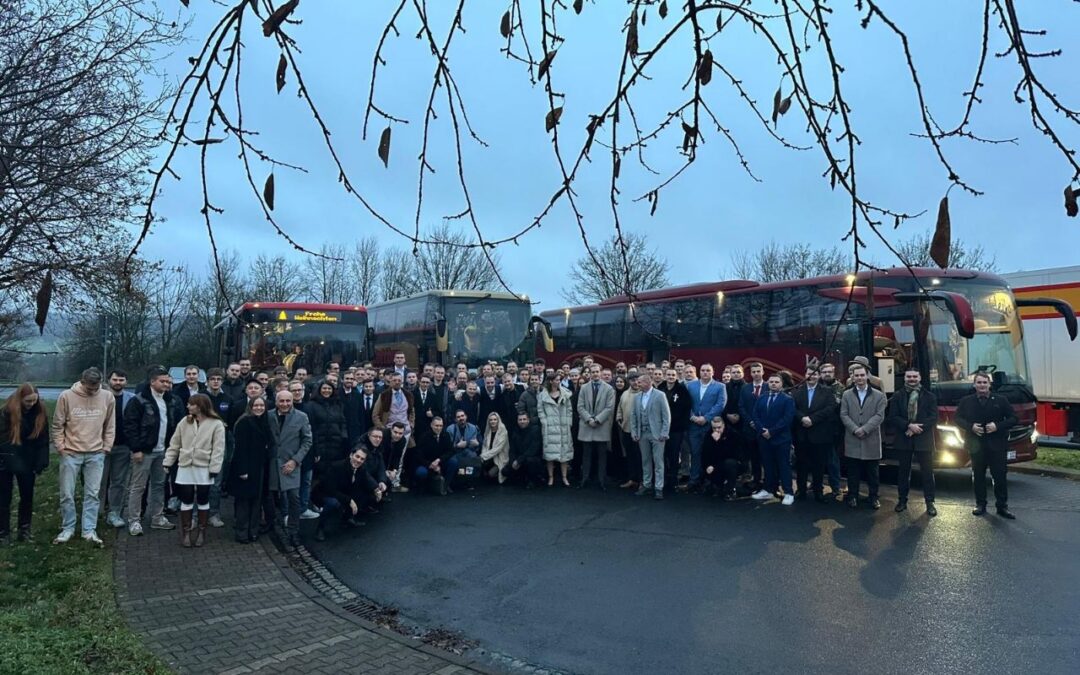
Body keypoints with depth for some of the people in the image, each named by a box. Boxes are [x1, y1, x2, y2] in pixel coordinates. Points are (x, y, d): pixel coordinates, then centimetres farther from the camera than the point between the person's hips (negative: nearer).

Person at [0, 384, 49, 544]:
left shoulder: (40, 413, -5)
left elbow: (43, 441, -1)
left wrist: (40, 465, -6)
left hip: (28, 463, 3)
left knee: (27, 496, 10)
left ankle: (24, 530, 23)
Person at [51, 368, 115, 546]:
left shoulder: (108, 397, -3)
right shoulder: (66, 396, -8)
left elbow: (110, 426, 6)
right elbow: (57, 425, 0)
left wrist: (106, 447, 3)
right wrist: (60, 447, -4)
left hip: (96, 454, 1)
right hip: (71, 453, -1)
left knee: (92, 494, 3)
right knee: (67, 494, 5)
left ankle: (89, 531, 10)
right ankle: (67, 529, 20)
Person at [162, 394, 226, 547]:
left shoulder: (216, 424, -6)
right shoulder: (184, 422, 8)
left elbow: (218, 449, -9)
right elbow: (174, 444, 11)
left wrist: (214, 468, -14)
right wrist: (167, 462, 5)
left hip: (204, 469, -3)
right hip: (185, 467, 3)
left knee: (203, 501, 6)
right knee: (186, 500, 6)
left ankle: (201, 532, 18)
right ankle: (186, 532, 16)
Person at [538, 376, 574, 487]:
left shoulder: (565, 394, 6)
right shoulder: (543, 395, 0)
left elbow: (569, 409, 7)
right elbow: (540, 410, 1)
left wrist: (569, 423, 0)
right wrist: (545, 422, -7)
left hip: (563, 427, 2)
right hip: (549, 428, -2)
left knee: (564, 451, 3)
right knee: (550, 452, 0)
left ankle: (565, 477, 10)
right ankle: (551, 477, 9)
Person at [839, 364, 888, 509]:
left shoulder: (879, 395, 4)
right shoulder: (846, 395, 7)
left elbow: (879, 416, -5)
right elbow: (844, 415, 1)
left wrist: (864, 429, -15)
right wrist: (855, 429, -13)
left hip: (871, 440, -1)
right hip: (852, 440, 1)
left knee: (872, 472, 7)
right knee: (853, 472, 7)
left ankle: (873, 497, 18)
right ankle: (852, 496, 16)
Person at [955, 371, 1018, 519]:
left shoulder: (1001, 401, 3)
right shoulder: (966, 401, 5)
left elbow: (1013, 419, 2)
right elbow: (957, 418, 7)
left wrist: (998, 426, -14)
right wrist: (970, 426, -11)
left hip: (997, 446, -1)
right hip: (976, 445, 1)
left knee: (1000, 476, 1)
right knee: (978, 476, 8)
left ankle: (1002, 506, 10)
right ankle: (980, 505, 18)